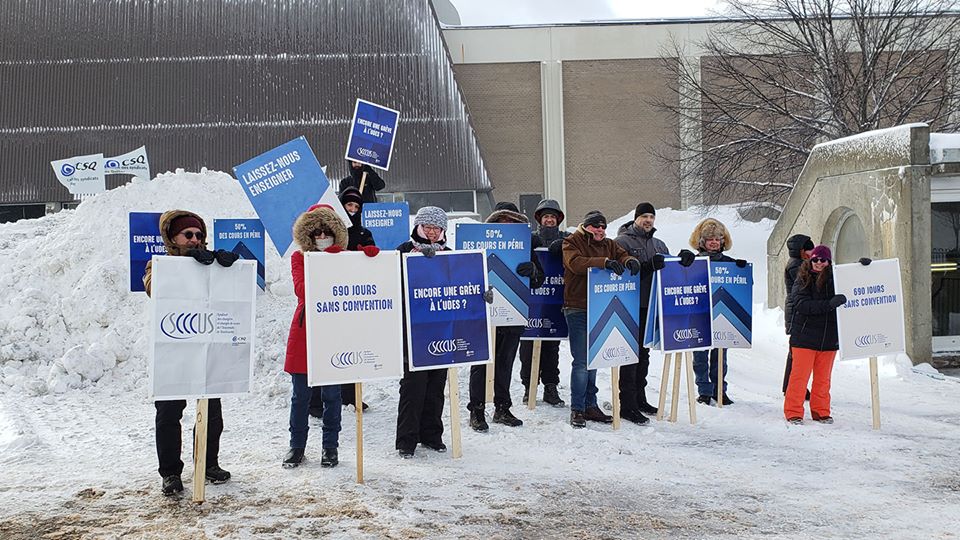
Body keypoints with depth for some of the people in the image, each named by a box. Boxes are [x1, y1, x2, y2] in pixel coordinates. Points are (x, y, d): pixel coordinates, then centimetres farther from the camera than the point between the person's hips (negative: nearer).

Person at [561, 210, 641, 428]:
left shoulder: (609, 245, 17)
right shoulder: (572, 242, -1)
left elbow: (622, 255, 4)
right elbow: (575, 263, -20)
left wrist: (630, 261, -20)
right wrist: (604, 262, -31)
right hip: (577, 309, -6)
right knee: (581, 361, -7)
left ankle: (590, 406, 21)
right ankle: (577, 409, 0)